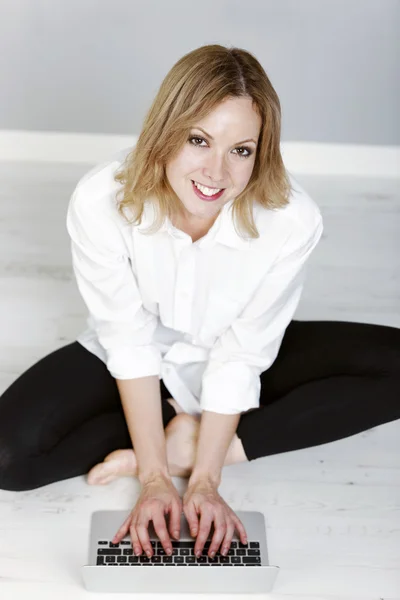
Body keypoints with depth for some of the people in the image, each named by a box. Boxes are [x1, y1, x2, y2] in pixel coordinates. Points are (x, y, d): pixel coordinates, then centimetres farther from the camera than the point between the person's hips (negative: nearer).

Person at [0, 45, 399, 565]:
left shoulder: (292, 220, -29)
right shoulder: (101, 202, -29)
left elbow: (239, 356, -20)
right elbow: (131, 344, -21)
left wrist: (203, 480, -24)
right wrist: (154, 479, -24)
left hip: (227, 361, 1)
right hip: (136, 361, -1)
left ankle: (185, 444, -19)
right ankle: (180, 428, -7)